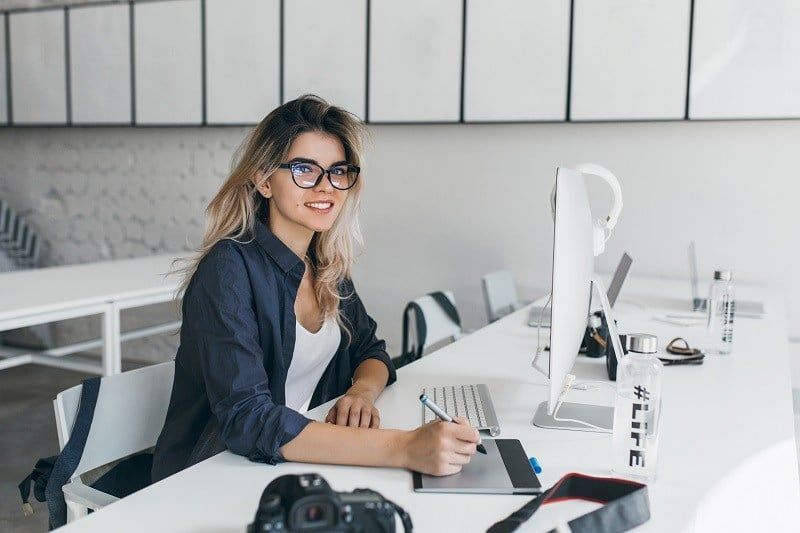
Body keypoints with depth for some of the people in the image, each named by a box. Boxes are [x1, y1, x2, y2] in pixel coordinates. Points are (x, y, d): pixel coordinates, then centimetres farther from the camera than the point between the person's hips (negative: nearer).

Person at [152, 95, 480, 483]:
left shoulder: (326, 264, 3)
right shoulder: (228, 270, -18)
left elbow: (370, 351, 12)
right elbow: (246, 420, -28)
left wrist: (362, 392, -12)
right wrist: (404, 448, -35)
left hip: (300, 466, 6)